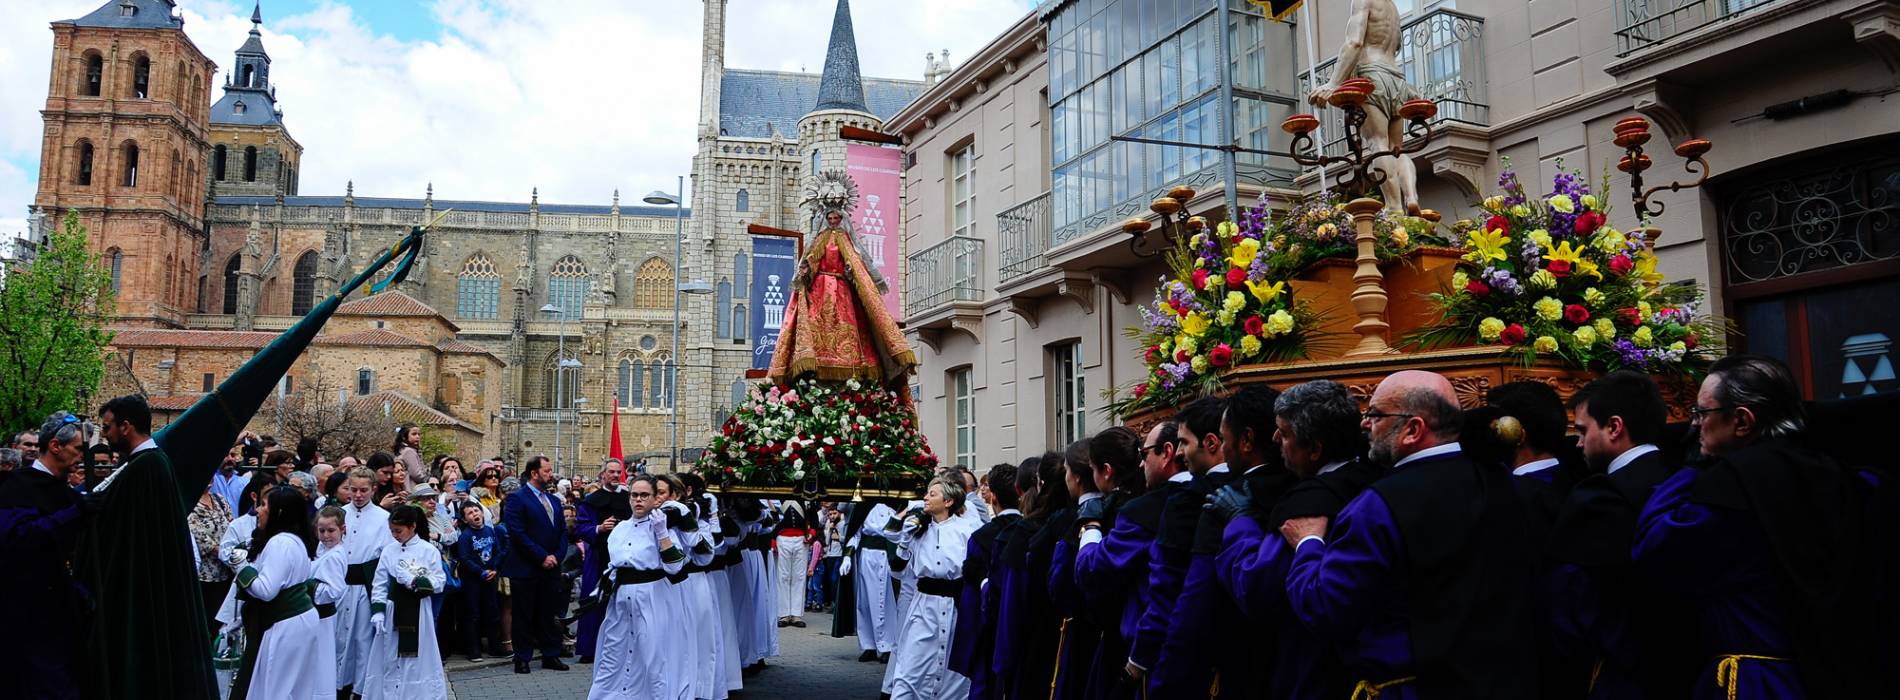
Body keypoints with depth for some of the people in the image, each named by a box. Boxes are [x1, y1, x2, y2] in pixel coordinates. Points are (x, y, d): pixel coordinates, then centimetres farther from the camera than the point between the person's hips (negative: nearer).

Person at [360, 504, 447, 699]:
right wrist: (378, 611, -6)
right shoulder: (388, 550, 3)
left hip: (418, 611, -3)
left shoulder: (429, 550, -7)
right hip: (392, 611, 3)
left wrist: (414, 581, -19)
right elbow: (380, 584, 3)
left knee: (417, 658, 1)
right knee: (389, 659, 8)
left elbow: (439, 583, -7)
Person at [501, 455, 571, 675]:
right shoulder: (516, 499, -8)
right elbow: (518, 534, -16)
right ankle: (522, 659, 12)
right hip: (526, 570, -6)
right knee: (524, 616, 3)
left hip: (551, 568, 6)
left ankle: (551, 656, 17)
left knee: (549, 614, 10)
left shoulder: (554, 501, 14)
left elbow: (562, 533, 14)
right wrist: (542, 557, -15)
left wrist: (555, 557, -2)